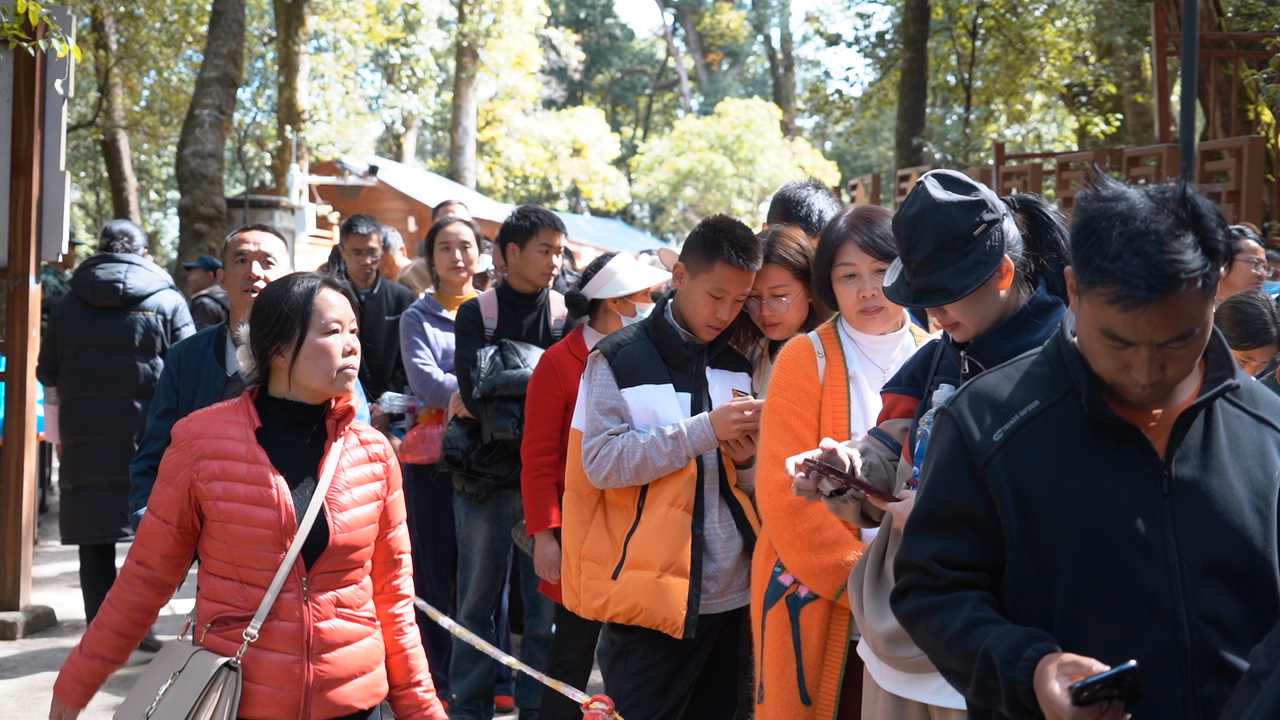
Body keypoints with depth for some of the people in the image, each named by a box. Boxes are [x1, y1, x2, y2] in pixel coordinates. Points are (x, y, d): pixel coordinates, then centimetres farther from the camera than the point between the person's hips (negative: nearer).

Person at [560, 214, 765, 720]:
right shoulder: (619, 358, -6)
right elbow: (601, 462, -15)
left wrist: (747, 455, -4)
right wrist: (705, 429, -19)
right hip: (653, 594, -6)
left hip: (732, 590, 6)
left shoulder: (738, 363, 12)